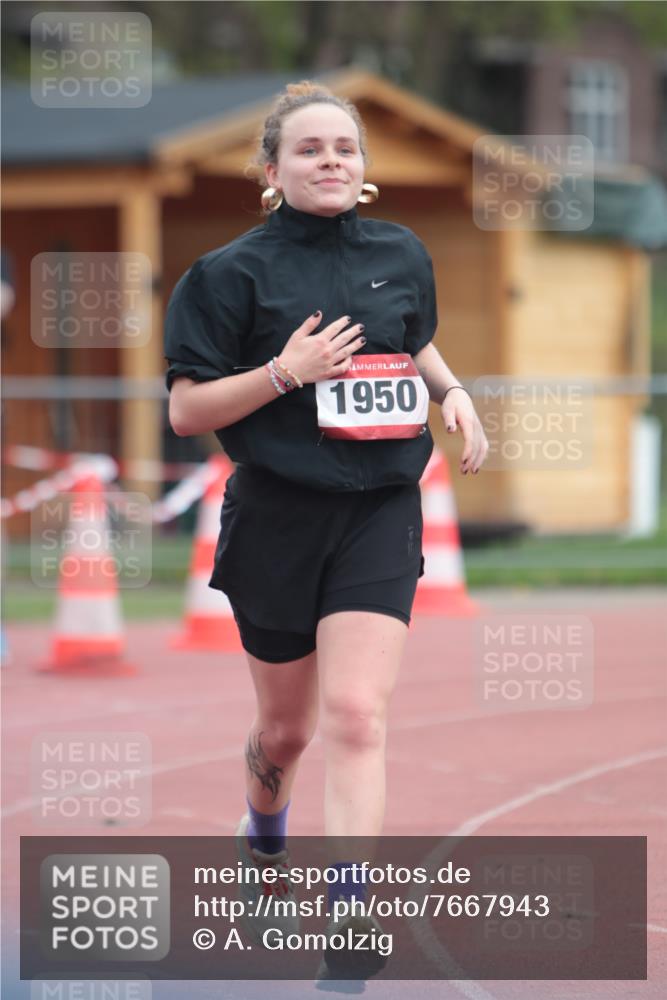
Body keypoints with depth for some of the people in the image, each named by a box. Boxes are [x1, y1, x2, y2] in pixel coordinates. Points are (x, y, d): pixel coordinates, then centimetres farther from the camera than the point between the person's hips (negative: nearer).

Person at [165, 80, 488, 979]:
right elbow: (186, 409, -7)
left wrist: (452, 391, 6)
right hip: (277, 517, -1)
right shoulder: (236, 272, -6)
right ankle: (264, 852, 46)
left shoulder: (400, 254, 6)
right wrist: (287, 372, -19)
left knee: (356, 715, -15)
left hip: (380, 512, 1)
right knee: (286, 728, 13)